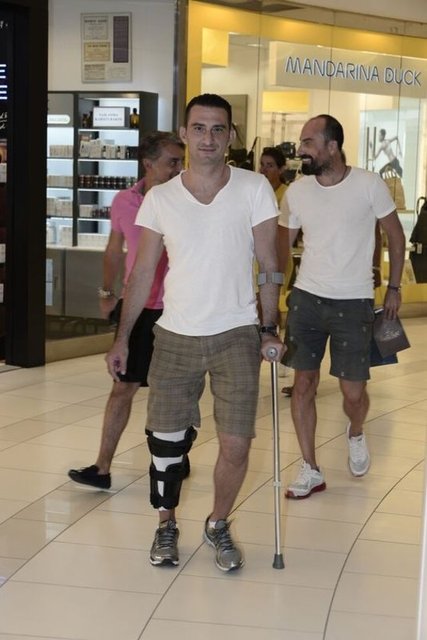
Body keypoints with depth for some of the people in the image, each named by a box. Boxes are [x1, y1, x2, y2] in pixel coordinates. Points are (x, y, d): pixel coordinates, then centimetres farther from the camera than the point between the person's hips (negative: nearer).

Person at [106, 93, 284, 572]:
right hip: (174, 335, 1)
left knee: (236, 445, -5)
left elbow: (268, 267, 1)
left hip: (236, 334, -1)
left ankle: (218, 525, 21)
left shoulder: (254, 189, -3)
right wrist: (122, 337, 2)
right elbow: (143, 272, 5)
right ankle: (166, 525, 30)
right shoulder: (160, 198, 1)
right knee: (166, 441, 7)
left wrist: (270, 329, -2)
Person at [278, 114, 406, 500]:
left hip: (354, 303, -3)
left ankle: (356, 435, 36)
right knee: (304, 384, 2)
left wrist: (394, 287, 3)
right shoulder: (297, 192, -1)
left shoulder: (369, 185, -9)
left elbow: (395, 236, 2)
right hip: (306, 298, 3)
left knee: (353, 391, 0)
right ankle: (310, 471, 14)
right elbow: (283, 245, 9)